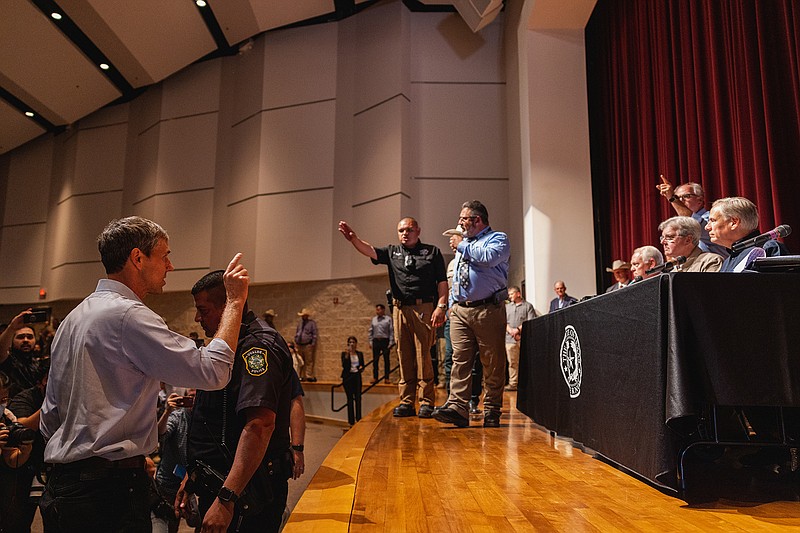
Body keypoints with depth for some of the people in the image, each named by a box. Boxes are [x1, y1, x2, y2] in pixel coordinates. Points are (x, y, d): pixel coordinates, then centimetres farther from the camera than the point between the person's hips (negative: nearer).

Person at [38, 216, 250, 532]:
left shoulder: (73, 317, 12)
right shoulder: (128, 315, -18)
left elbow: (49, 417, 17)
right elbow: (212, 371, -23)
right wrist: (235, 301, -13)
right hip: (111, 486, -10)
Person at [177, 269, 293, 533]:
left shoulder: (258, 346, -19)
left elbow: (260, 424, -32)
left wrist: (226, 498, -34)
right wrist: (193, 476, 20)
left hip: (246, 495, -10)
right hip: (218, 484, 10)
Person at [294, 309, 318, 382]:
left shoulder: (312, 323, -1)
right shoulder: (300, 323, 17)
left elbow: (315, 334, -3)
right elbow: (296, 333, 24)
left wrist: (313, 344, -8)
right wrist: (295, 342, 16)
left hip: (308, 345, -6)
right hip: (299, 345, 6)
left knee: (309, 362, -6)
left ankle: (309, 376, -6)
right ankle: (302, 376, 13)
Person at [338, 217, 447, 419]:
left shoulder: (432, 251, 9)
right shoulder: (392, 252, 16)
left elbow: (442, 283, 4)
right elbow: (370, 251, -2)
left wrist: (441, 306, -8)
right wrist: (353, 239, -21)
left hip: (424, 309, -3)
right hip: (400, 309, 4)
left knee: (423, 356, -6)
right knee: (404, 357, 5)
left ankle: (426, 402, 1)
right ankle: (407, 402, 11)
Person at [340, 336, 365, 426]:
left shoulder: (360, 354, 10)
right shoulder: (344, 353, 0)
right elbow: (344, 365, -13)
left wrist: (361, 367, -6)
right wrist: (347, 354, -21)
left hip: (357, 376, 3)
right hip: (348, 377, -3)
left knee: (358, 397, -5)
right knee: (350, 398, -1)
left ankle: (358, 418, 1)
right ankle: (351, 420, 5)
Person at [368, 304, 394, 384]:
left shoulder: (388, 319, -1)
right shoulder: (373, 319, 9)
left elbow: (391, 331, -3)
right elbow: (371, 331, 12)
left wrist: (391, 342, -9)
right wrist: (370, 341, 6)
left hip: (385, 341, -3)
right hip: (376, 341, 3)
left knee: (386, 360, 1)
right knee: (375, 360, 5)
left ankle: (386, 378, 8)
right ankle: (375, 377, 13)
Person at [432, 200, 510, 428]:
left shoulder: (498, 238, 3)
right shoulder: (462, 242, 25)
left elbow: (489, 257, -20)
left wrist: (462, 246, -6)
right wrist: (452, 303, 19)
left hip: (488, 311, -6)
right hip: (460, 311, 6)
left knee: (493, 363, -1)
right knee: (460, 359, -5)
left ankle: (491, 411, 7)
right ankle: (457, 408, -9)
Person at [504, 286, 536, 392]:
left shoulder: (528, 306, 8)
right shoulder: (507, 307, 20)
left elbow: (531, 321, -3)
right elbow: (504, 322, 10)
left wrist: (518, 329, -12)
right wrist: (511, 331, -7)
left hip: (524, 338, -3)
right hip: (510, 339, 3)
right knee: (512, 362, -1)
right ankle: (513, 383, 1)